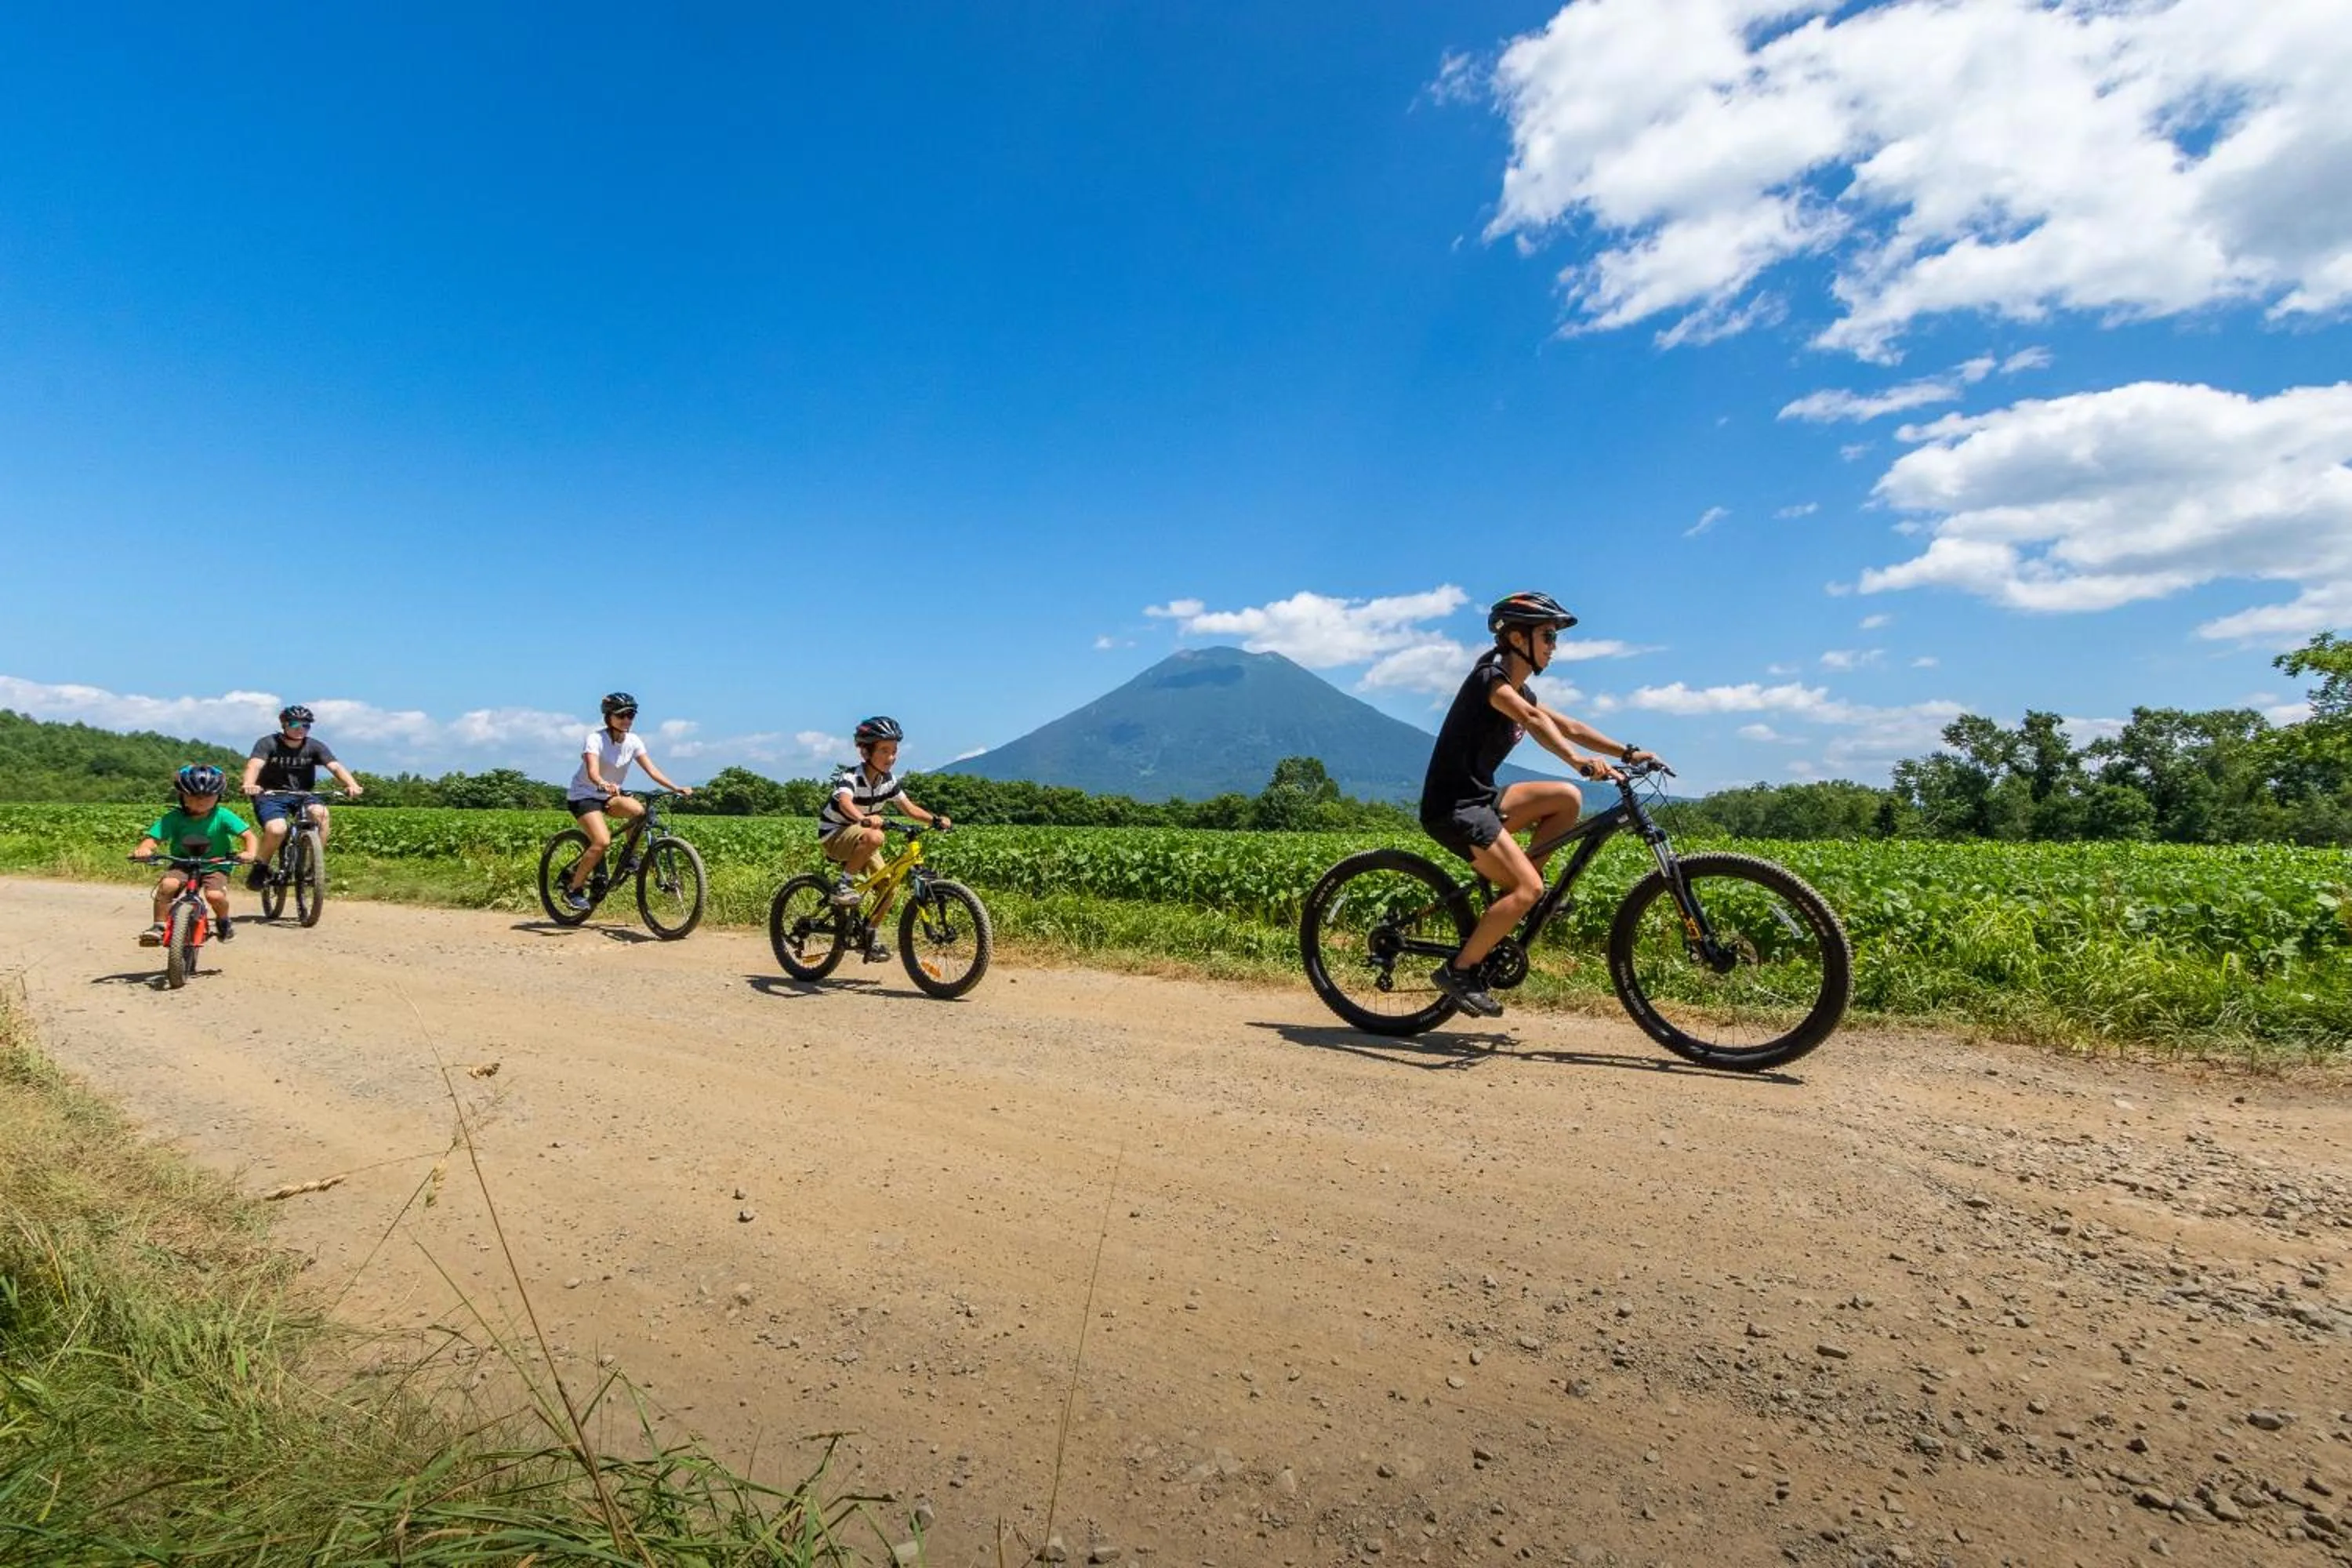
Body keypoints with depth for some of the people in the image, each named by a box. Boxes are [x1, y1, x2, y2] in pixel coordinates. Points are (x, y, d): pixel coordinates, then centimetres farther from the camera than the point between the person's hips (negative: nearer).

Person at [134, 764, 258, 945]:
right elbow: (153, 838, -11)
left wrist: (249, 852, -33)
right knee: (167, 884, -29)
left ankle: (223, 921, 8)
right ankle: (159, 926, -11)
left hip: (215, 867, -2)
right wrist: (144, 849, -34)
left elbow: (248, 835, -13)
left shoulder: (222, 816, -11)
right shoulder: (173, 818, -8)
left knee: (215, 895, -26)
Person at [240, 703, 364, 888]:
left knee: (320, 813, -31)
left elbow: (336, 767, -18)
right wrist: (249, 784, -50)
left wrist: (352, 785, -39)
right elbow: (254, 765, -27)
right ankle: (260, 868, 0)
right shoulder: (268, 743, -9)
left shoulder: (314, 746, -4)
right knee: (277, 830, -30)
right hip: (270, 796, -2)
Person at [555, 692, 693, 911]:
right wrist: (604, 784, -58)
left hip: (609, 796, 5)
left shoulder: (633, 741, -5)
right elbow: (592, 771, -36)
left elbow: (652, 771, -9)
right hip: (583, 796, -5)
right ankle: (572, 888, -8)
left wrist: (676, 788, -23)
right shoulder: (595, 739, -20)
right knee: (603, 841, -25)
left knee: (638, 809, -27)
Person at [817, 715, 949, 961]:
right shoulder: (851, 777, -24)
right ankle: (843, 884, -21)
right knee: (874, 837, -37)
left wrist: (935, 819, -19)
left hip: (858, 836, 7)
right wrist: (864, 819, -65)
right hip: (833, 835, -7)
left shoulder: (889, 781, -4)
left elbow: (909, 807, -2)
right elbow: (845, 802, -44)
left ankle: (870, 933, 13)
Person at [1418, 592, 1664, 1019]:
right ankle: (1459, 970, -7)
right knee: (1527, 889, -18)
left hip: (1478, 799, 9)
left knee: (1567, 798, 0)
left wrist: (1628, 753, 7)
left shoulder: (1519, 690, 16)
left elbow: (1568, 726, 17)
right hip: (1452, 807, -9)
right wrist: (1580, 762, -45)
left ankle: (1511, 891, 7)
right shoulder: (1490, 677, -13)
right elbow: (1534, 720, -31)